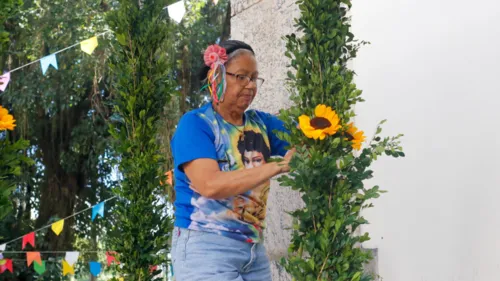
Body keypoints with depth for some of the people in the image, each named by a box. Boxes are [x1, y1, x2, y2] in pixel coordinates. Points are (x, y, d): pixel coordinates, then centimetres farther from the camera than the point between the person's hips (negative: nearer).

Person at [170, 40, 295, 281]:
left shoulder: (261, 123, 10)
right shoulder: (195, 124, -8)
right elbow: (210, 185, -21)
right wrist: (278, 166, -24)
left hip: (253, 247, 6)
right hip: (206, 247, -6)